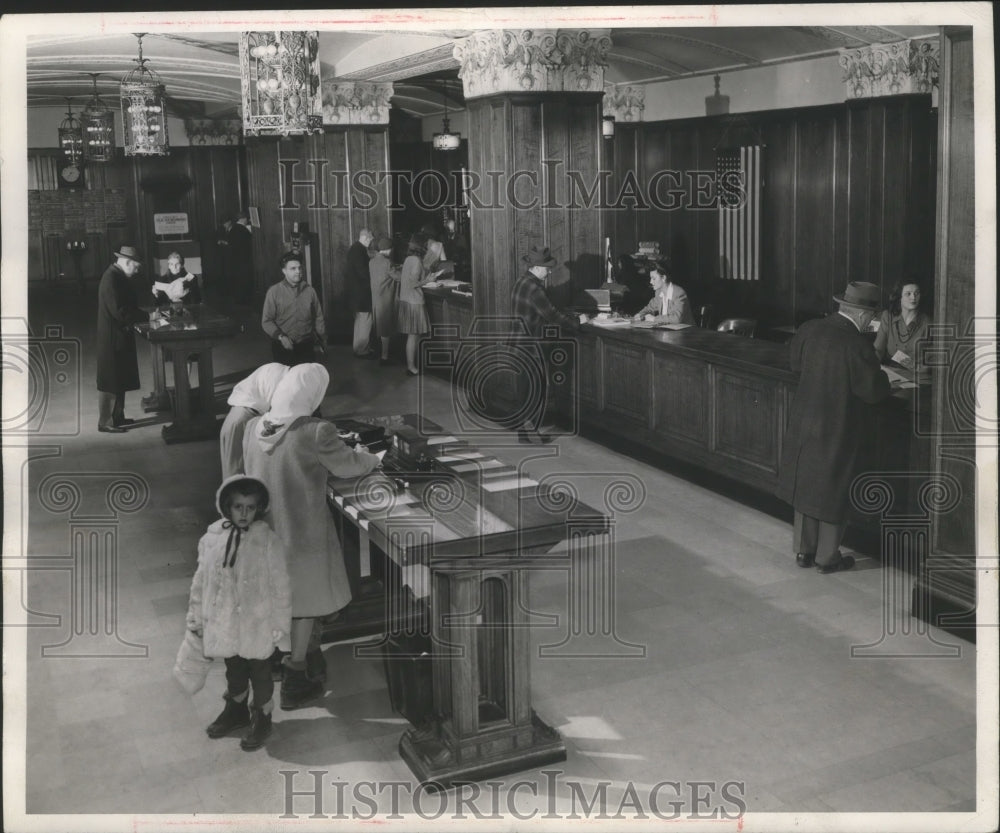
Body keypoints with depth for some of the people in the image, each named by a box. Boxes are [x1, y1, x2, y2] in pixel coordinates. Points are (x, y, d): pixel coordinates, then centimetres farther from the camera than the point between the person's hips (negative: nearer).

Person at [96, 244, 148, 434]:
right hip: (112, 338, -10)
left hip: (121, 336, 10)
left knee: (121, 380, 17)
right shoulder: (111, 279, -21)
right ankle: (105, 422, 5)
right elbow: (119, 312, -26)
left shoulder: (119, 277, 9)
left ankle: (117, 417, 26)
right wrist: (147, 316, -21)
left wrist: (143, 314, 3)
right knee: (110, 382, -3)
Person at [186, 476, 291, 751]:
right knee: (233, 671, 25)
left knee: (260, 674, 16)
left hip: (258, 627, -3)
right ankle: (236, 710, 48)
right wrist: (196, 617, 9)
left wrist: (280, 625, -9)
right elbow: (200, 581, 3)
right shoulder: (212, 539, -9)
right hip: (225, 624, 4)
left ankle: (261, 717, 37)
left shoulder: (268, 542, -19)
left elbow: (281, 587, -12)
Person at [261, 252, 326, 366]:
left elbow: (318, 318, 10)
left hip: (306, 346, 2)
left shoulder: (310, 291, 4)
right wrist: (281, 336, -16)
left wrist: (321, 341, 11)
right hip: (283, 346, -2)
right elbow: (266, 321, -3)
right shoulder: (274, 292, -3)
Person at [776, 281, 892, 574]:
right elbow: (873, 391, -16)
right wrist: (882, 374, 3)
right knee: (833, 491, 10)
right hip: (837, 429, -5)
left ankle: (803, 551, 28)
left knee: (805, 484, 18)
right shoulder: (857, 344, -22)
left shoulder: (807, 330, -4)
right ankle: (828, 557, 22)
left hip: (803, 423, 6)